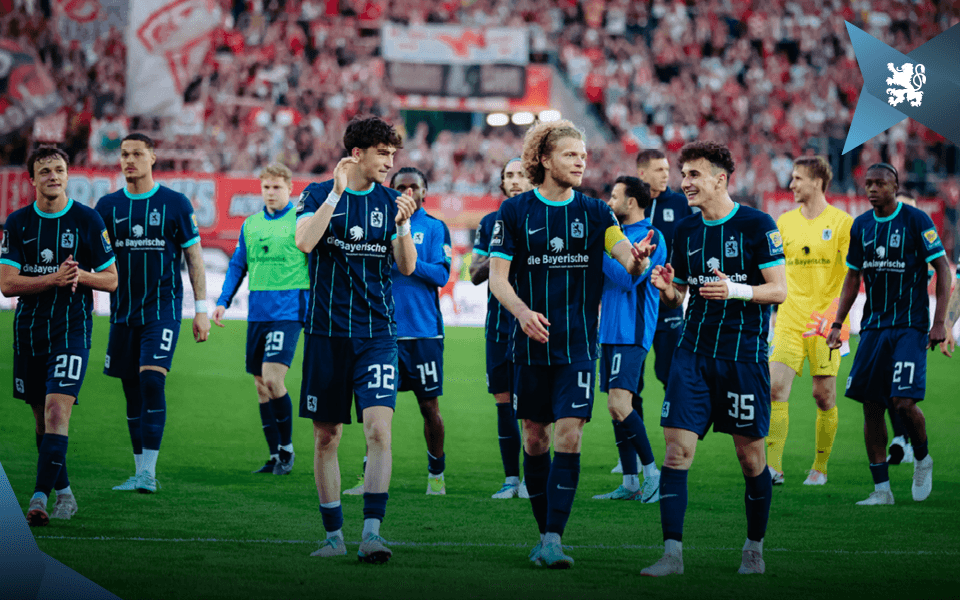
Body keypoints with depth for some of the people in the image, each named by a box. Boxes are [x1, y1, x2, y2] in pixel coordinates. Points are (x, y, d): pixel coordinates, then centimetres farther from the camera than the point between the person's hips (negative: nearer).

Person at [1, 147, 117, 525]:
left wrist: (81, 275, -17)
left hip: (72, 330, -3)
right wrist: (54, 279, -18)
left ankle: (40, 498, -22)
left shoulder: (88, 220, -1)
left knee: (57, 410, -17)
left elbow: (111, 279, 4)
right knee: (42, 418, 9)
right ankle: (64, 493, 24)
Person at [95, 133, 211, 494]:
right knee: (132, 390, 6)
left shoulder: (175, 204, -1)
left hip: (163, 310, -4)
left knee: (152, 380, -18)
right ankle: (140, 472, 14)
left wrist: (201, 309, 0)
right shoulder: (108, 206, 7)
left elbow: (194, 257, 3)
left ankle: (149, 470, -18)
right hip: (123, 312, 4)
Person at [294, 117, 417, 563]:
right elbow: (305, 242, -17)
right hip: (327, 332, -1)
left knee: (379, 430, -15)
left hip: (376, 333, 1)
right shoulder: (319, 194, 1)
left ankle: (371, 532, -18)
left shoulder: (390, 201, 7)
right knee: (326, 437, 5)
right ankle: (334, 535, 16)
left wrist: (403, 226, -16)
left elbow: (407, 267, 1)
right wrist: (337, 192, -20)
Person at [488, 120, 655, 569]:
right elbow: (497, 276, -4)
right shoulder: (514, 211, 0)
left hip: (578, 346, 0)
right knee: (535, 438, 7)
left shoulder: (595, 212, 4)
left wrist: (638, 258, -35)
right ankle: (544, 531, 22)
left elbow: (626, 255, -10)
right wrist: (521, 310, -23)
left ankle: (554, 539, -12)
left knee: (569, 436, -11)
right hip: (530, 343, 0)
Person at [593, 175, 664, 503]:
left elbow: (626, 278, -18)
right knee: (615, 408, 7)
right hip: (610, 331, 9)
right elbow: (602, 277, 24)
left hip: (631, 332, -9)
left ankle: (652, 472, -8)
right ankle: (630, 483, 11)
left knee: (620, 404, -18)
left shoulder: (650, 237, -9)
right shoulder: (618, 234, 17)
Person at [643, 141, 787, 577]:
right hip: (693, 352, 4)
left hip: (744, 355, -4)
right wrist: (667, 288, -5)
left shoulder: (757, 225, -5)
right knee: (676, 448, -9)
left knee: (751, 455, 3)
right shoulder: (686, 230, 10)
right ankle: (672, 553, -9)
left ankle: (754, 549, 21)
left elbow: (779, 289, -7)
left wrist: (735, 290, -23)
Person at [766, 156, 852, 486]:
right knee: (775, 388, -12)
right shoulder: (784, 222, 10)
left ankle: (820, 468, 14)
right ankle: (773, 467, -13)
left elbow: (853, 273, -2)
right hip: (789, 320, 3)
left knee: (824, 394, 1)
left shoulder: (842, 222, -2)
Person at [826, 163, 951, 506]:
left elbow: (942, 269, -5)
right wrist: (837, 324, 10)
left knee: (903, 402, -15)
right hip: (873, 327, 5)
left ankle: (923, 459, 15)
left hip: (910, 326, -5)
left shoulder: (916, 221, -7)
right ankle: (881, 489, 6)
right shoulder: (861, 226, 8)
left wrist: (939, 321, -12)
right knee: (871, 406, -1)